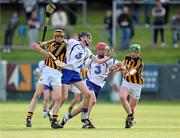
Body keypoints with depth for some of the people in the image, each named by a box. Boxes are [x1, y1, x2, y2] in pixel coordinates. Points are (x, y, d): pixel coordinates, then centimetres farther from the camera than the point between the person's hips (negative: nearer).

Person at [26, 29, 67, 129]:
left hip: (57, 73, -3)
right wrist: (42, 44, 1)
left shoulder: (63, 45, -7)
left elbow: (49, 55, -14)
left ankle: (54, 121, -2)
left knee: (58, 97, -13)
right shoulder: (51, 43, 9)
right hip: (47, 71, 3)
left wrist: (38, 48, -10)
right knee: (37, 94, -5)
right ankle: (29, 118, -1)